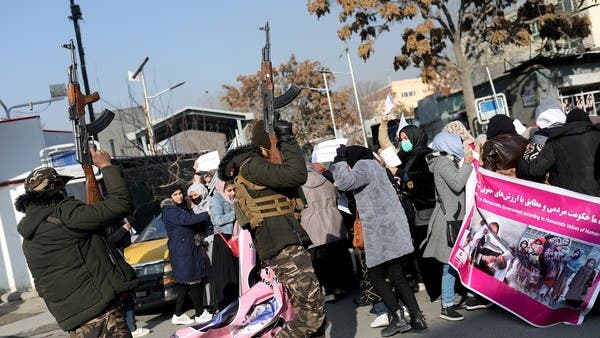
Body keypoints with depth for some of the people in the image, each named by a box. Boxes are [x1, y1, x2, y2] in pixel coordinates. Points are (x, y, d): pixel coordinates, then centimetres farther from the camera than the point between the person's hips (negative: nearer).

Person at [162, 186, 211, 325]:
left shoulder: (185, 207, 20)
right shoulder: (169, 210, -7)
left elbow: (195, 226, 23)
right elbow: (186, 220, -22)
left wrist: (205, 221, 2)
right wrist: (206, 215, -22)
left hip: (191, 248, 8)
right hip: (181, 250, -8)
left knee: (184, 283, 7)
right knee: (193, 281, -8)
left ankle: (178, 315, 12)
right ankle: (199, 314, -1)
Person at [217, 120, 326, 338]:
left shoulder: (256, 166, 24)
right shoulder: (251, 165, -8)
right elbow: (296, 175, -20)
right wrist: (288, 139, -12)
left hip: (282, 242, 11)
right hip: (281, 243, -11)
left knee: (308, 306, 12)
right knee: (312, 307, -13)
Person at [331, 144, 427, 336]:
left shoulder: (364, 165, -9)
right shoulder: (372, 164, 21)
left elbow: (344, 182, -24)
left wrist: (340, 159, -12)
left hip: (383, 231, -10)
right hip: (392, 229, 10)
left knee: (376, 275, 1)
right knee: (396, 275, 10)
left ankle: (397, 317, 3)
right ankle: (416, 317, 10)